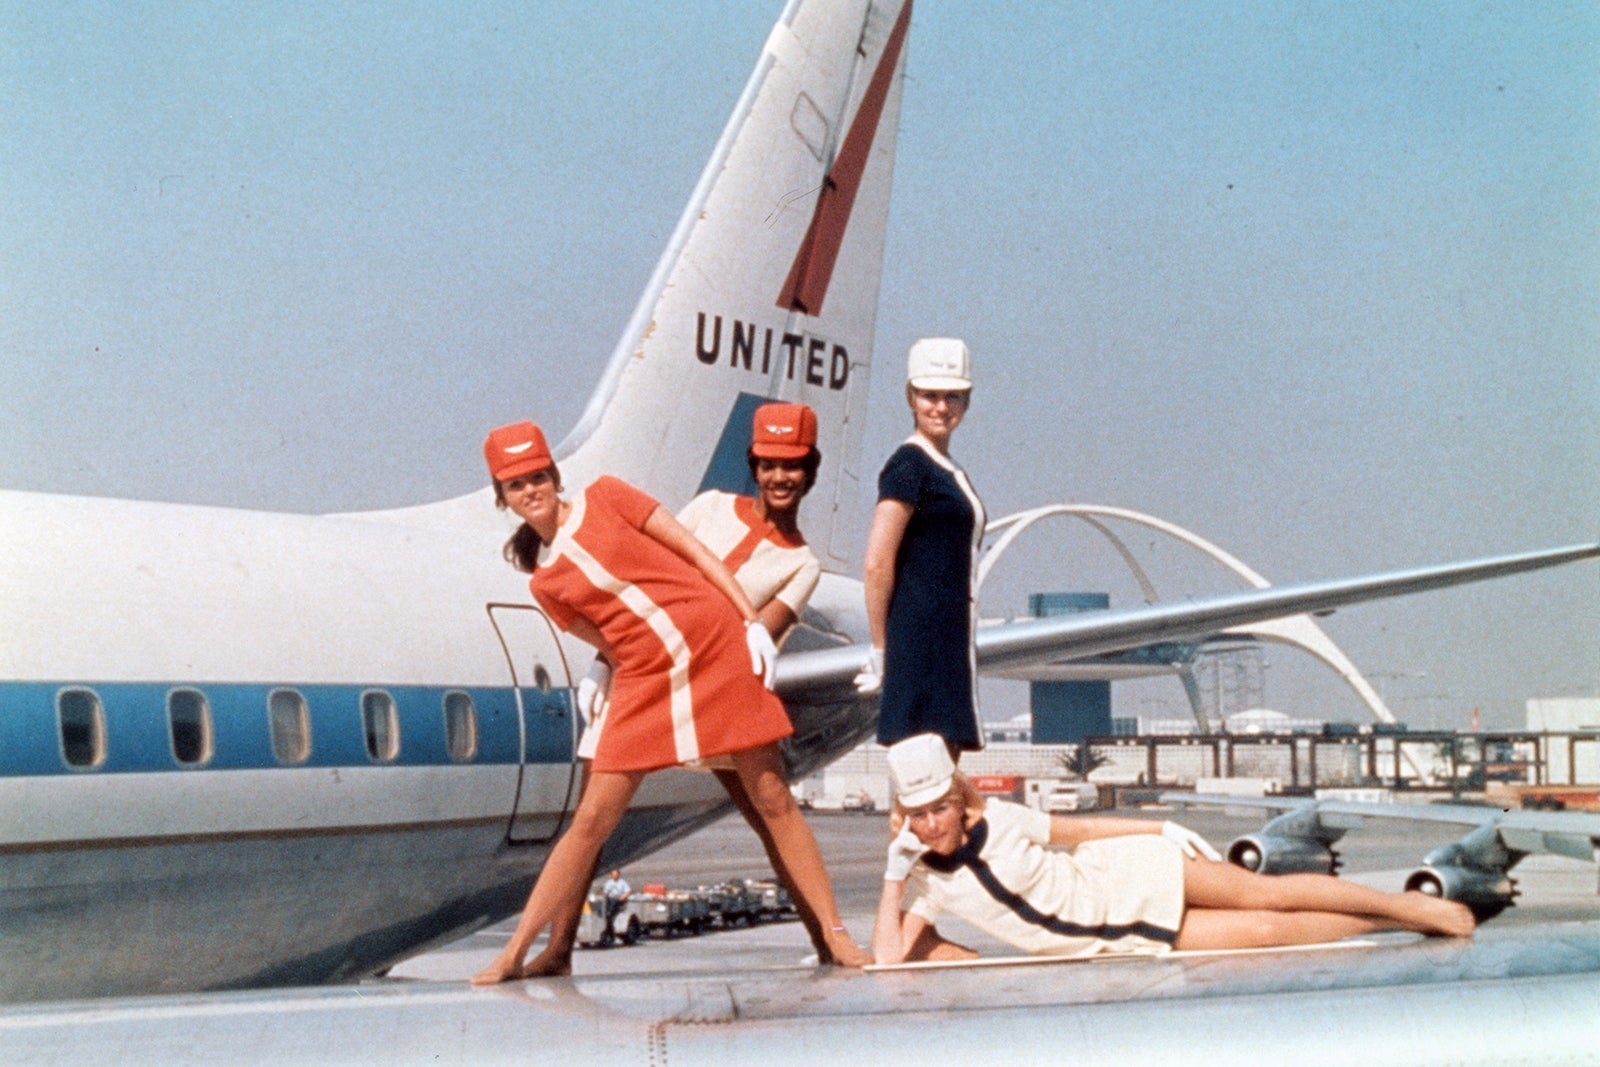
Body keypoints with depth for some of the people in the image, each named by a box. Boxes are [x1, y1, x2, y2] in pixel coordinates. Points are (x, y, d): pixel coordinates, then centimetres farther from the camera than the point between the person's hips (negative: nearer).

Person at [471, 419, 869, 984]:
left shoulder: (605, 496, 4)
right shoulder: (545, 584, 10)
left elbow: (693, 549, 2)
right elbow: (607, 643, 13)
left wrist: (753, 622, -5)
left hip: (719, 649, -2)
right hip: (644, 682, 2)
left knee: (773, 799, 0)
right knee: (592, 818, -1)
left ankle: (837, 935, 6)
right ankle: (513, 954, 6)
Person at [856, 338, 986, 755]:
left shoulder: (948, 471, 18)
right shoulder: (909, 465, -10)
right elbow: (877, 564, -16)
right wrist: (881, 650, -14)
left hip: (950, 642, 9)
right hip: (922, 639, -9)